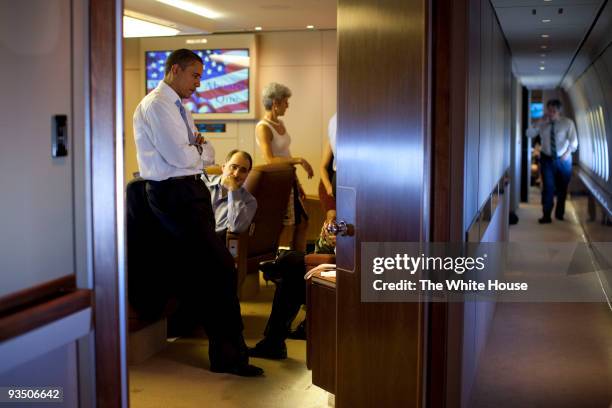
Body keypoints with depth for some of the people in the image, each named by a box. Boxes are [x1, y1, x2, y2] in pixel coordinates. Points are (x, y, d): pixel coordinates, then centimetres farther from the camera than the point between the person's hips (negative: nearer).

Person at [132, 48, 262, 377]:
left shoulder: (176, 106, 20)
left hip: (191, 190, 10)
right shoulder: (156, 105, -12)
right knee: (220, 267, -13)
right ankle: (228, 354, -6)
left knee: (198, 269, 13)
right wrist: (195, 149, 0)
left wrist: (193, 147, -1)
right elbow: (179, 156, -21)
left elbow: (204, 154, 21)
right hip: (173, 194, -10)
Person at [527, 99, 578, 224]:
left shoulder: (568, 123, -7)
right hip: (547, 159, 0)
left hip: (563, 160, 0)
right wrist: (542, 123, -18)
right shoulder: (542, 124, 0)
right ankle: (546, 216, -2)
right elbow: (529, 134, -8)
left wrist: (568, 152, -32)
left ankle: (560, 214, 29)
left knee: (562, 188, 11)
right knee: (548, 187, -9)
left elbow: (574, 141, -15)